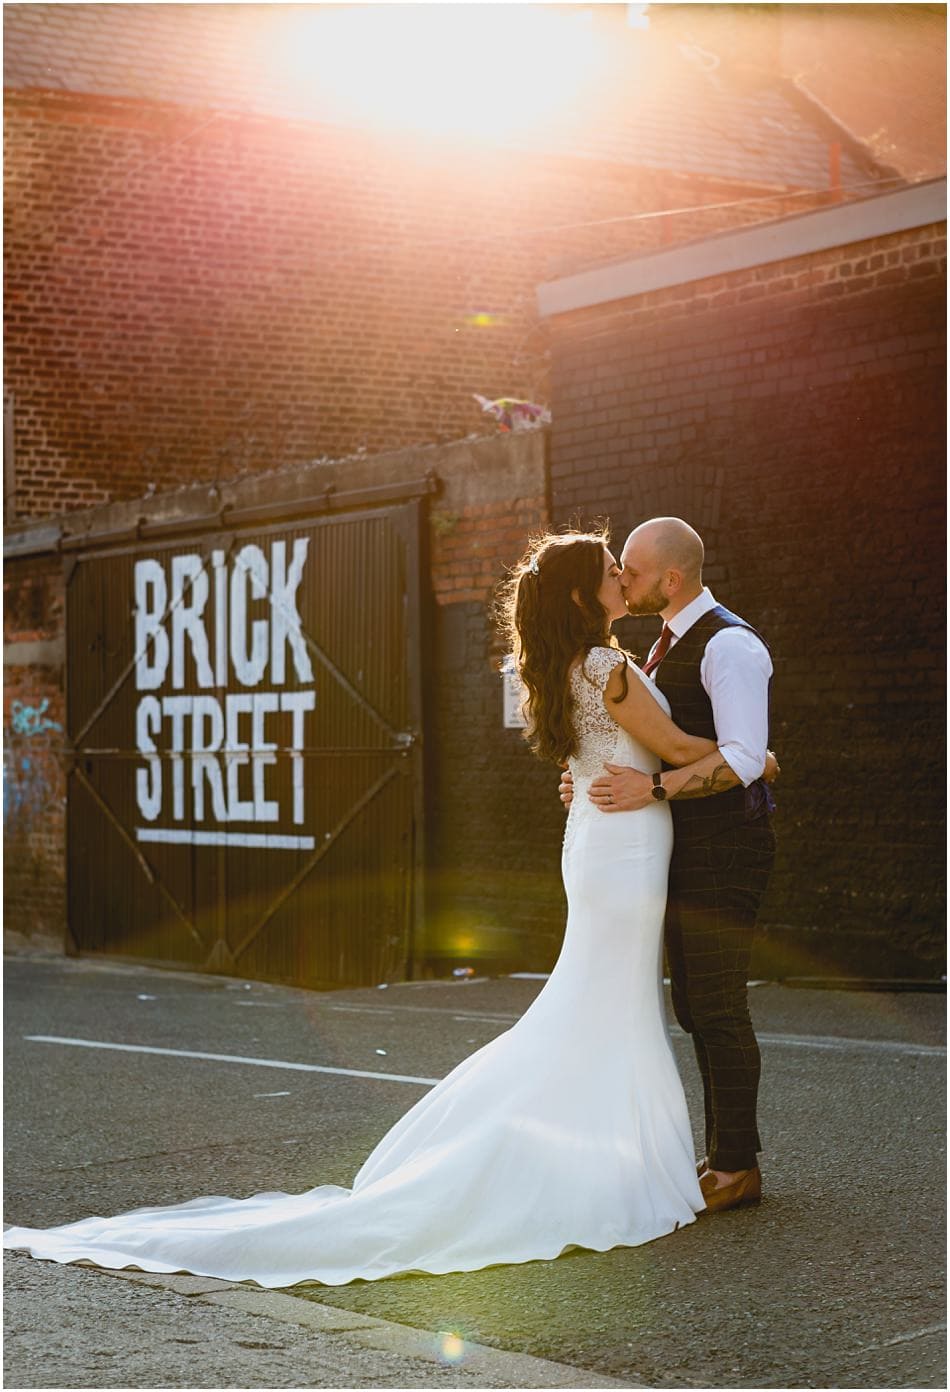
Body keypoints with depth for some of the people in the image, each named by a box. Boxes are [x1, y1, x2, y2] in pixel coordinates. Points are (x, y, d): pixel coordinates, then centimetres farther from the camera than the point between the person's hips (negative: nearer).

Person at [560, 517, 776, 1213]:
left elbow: (743, 759, -24)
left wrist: (652, 789, -29)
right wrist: (597, 779, 7)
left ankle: (739, 1168, 1)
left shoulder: (729, 645, -15)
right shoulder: (669, 647, 16)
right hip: (686, 854, 10)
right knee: (697, 1010, 14)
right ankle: (722, 1155, 23)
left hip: (725, 854, -10)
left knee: (719, 1010, -7)